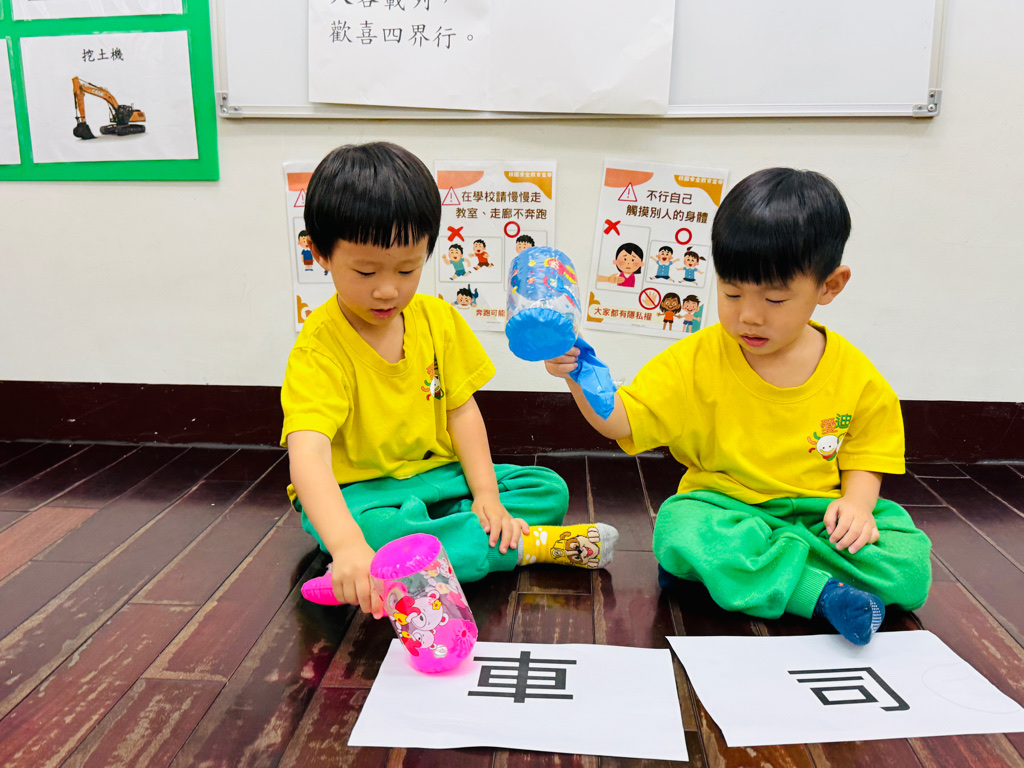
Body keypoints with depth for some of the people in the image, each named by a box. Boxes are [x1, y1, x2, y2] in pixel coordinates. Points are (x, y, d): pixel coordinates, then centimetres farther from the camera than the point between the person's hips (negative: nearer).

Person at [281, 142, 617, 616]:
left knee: (550, 489, -3)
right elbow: (307, 456, -36)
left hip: (435, 476, 5)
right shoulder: (319, 349, -22)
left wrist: (487, 496, -12)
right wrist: (348, 547, -53)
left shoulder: (438, 319, -2)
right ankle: (527, 546, -20)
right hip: (357, 493, -4)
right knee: (371, 531, -38)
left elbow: (462, 409, 0)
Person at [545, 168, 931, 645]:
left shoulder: (856, 375, -2)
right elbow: (622, 421, -10)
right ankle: (820, 593, -27)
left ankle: (729, 568, -18)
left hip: (816, 516, 2)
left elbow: (866, 460, 7)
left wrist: (857, 503, -15)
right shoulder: (699, 359, -5)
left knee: (909, 570, -22)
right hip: (725, 511, -1)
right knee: (681, 528, -33)